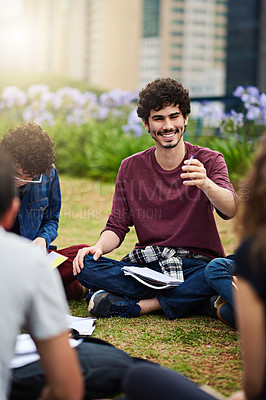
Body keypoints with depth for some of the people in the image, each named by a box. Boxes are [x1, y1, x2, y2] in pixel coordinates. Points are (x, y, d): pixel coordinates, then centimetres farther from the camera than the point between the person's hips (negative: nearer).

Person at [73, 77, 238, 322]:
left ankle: (139, 305, -22)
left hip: (197, 266, -2)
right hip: (147, 265, 3)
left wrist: (205, 183, -41)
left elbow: (230, 211, -19)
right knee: (86, 265, -22)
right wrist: (99, 246, -16)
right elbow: (117, 226, 8)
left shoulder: (209, 161, -1)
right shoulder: (130, 168, 8)